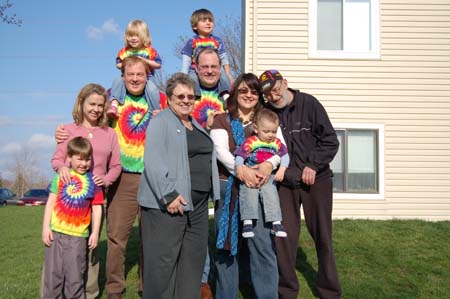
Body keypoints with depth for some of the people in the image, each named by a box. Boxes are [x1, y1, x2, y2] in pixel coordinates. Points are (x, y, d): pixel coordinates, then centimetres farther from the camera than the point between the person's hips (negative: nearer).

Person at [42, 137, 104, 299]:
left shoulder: (93, 182, 2)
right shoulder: (61, 177, 4)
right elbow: (51, 202, 5)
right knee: (53, 273, 8)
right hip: (56, 232, 1)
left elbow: (97, 208, 3)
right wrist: (46, 227, -1)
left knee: (75, 277, 5)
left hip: (78, 235, -1)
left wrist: (95, 232, -1)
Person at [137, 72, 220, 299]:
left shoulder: (197, 126, 20)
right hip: (167, 204, -8)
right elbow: (153, 161, -16)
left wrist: (212, 194, 19)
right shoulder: (161, 122, -5)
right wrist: (168, 195, -22)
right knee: (163, 261, -3)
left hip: (198, 203, 8)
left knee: (194, 259, 12)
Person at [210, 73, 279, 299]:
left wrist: (268, 164, -19)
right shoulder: (221, 120, 10)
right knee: (226, 245, 7)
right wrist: (240, 170, -24)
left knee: (263, 244, -7)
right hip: (228, 187, 0)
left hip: (260, 187, 1)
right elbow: (220, 150, -6)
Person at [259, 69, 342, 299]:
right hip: (285, 183, 2)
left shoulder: (309, 104, -5)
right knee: (284, 237, 2)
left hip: (316, 180, -2)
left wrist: (313, 165, -13)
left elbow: (330, 141, -5)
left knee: (323, 237, 7)